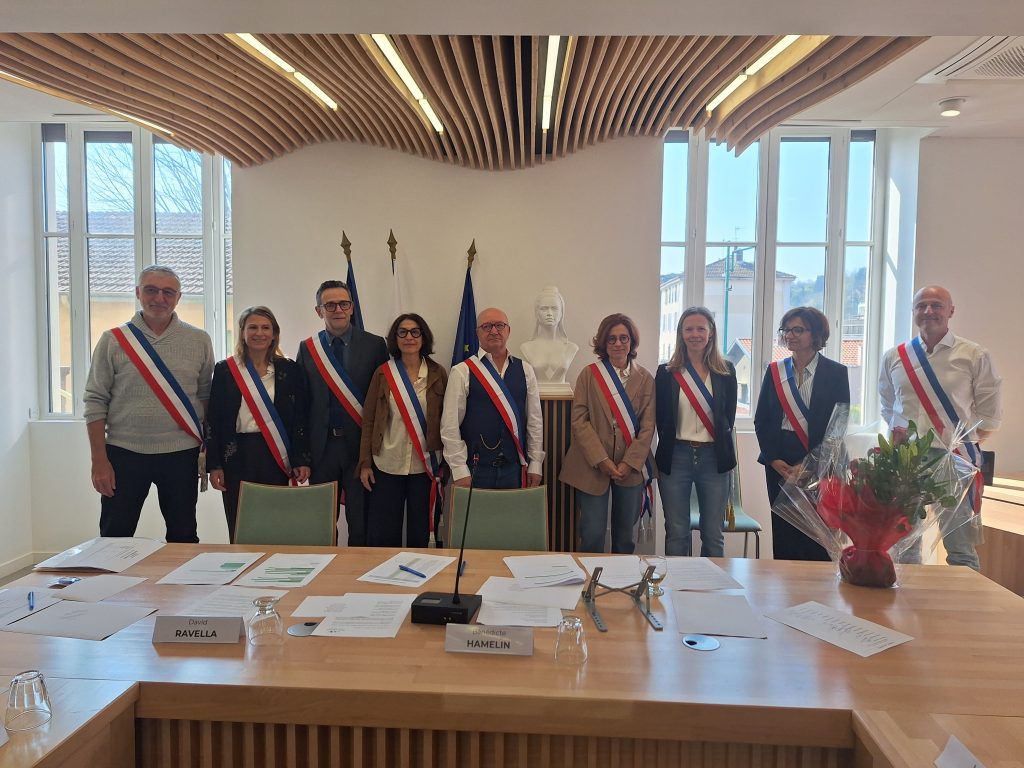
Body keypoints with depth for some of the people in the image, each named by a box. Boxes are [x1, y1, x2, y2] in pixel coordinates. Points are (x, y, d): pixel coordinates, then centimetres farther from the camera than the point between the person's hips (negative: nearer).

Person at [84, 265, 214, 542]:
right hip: (124, 454, 0)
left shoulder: (199, 341, 3)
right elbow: (96, 402, 0)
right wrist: (99, 461, -4)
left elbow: (207, 396, 6)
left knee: (184, 540, 11)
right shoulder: (113, 340, 0)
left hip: (181, 454, 1)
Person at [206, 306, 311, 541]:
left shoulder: (290, 369, 5)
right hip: (237, 456, 0)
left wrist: (301, 460, -3)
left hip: (276, 456, 0)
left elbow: (300, 418, 3)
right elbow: (213, 419, 4)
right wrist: (214, 464, -1)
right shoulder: (225, 370, 4)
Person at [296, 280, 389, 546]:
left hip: (361, 443, -2)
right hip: (321, 445, 2)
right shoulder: (307, 348, 6)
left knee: (361, 522, 6)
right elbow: (301, 402, 5)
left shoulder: (374, 345, 0)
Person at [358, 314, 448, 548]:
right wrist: (365, 463, -2)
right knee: (382, 536, 4)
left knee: (420, 534, 10)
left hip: (425, 466, 0)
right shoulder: (383, 373, 0)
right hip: (387, 466, 0)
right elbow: (368, 420, 2)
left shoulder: (438, 374, 1)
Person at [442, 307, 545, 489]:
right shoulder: (462, 372, -4)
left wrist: (536, 464, 4)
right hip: (476, 468, -3)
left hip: (515, 467, 3)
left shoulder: (525, 370, 6)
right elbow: (450, 425, -6)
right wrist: (460, 471, -9)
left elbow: (535, 420, 7)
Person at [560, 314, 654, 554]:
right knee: (592, 534, -3)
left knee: (625, 536, 11)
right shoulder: (589, 374, 1)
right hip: (592, 466, -2)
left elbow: (647, 426, 1)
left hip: (631, 468, 2)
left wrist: (629, 463, -9)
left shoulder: (645, 379, 5)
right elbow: (579, 420, -4)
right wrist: (601, 460, -11)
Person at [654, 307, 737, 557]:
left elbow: (728, 418, 8)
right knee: (676, 534, 7)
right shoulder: (667, 372, 2)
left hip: (714, 458, 1)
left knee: (713, 535, 8)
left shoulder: (726, 371, 4)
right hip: (676, 457, 0)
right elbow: (661, 419, 4)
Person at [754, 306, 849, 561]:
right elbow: (761, 420, 8)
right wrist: (775, 460, -4)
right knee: (782, 533, 6)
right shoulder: (775, 371, 9)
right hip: (779, 463, 3)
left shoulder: (836, 372, 0)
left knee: (815, 538, -2)